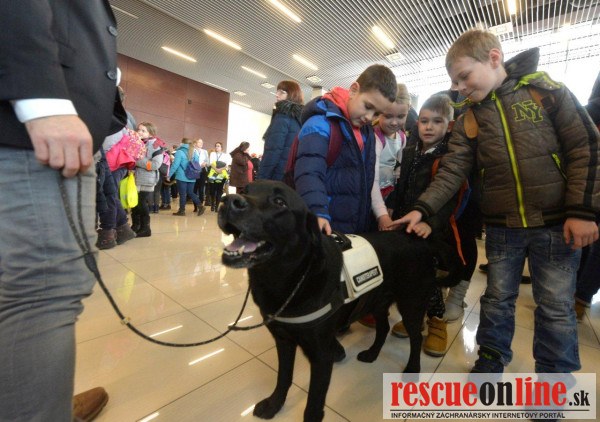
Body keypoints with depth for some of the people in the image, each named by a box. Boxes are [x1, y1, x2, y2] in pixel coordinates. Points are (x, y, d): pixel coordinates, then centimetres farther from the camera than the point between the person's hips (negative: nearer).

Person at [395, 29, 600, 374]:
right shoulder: (468, 120, 3)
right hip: (501, 228, 2)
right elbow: (453, 170, -5)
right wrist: (423, 208, -18)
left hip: (556, 223, -2)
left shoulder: (547, 91, -3)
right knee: (498, 299, 14)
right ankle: (491, 359, 34)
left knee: (556, 306, 10)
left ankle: (556, 374, 32)